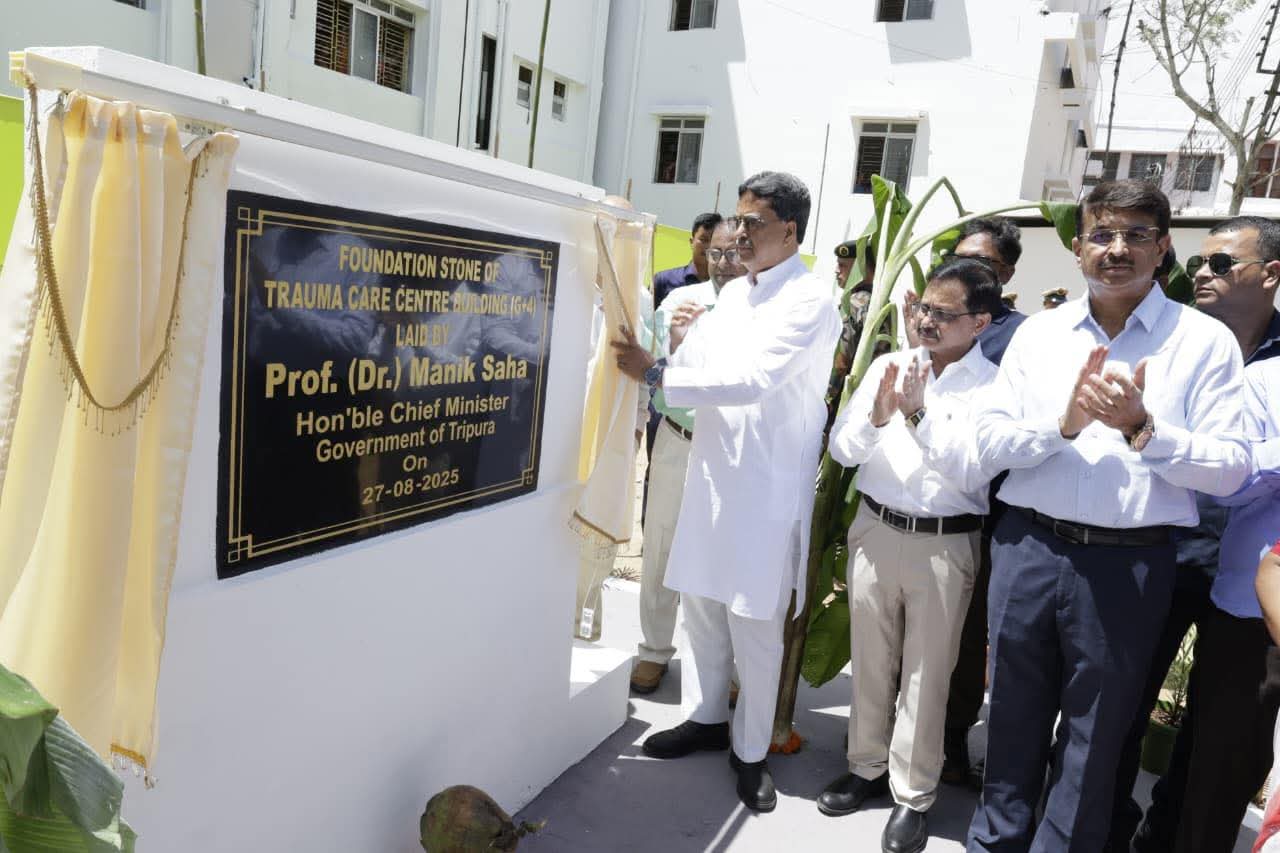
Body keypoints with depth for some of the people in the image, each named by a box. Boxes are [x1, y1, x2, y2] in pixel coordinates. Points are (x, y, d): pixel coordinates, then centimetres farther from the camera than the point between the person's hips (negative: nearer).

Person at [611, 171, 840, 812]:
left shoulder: (811, 300, -11)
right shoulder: (732, 294, 12)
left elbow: (753, 380, -23)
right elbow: (700, 371, 13)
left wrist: (656, 374, -23)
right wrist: (679, 345, -7)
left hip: (768, 488, -7)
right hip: (711, 472, 7)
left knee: (755, 625, 3)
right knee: (699, 601, 16)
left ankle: (750, 749, 22)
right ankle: (705, 716, 35)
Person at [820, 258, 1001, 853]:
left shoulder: (993, 386, -8)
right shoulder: (888, 365, 3)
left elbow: (972, 475, -16)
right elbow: (841, 450, 2)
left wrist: (919, 415, -23)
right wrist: (877, 416, -17)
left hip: (945, 543, -3)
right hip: (875, 530, 4)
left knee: (926, 673, 8)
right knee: (869, 659, 16)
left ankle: (913, 794, 27)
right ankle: (867, 767, 36)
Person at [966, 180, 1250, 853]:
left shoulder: (1205, 341, -2)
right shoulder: (1037, 333, 5)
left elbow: (1229, 468, -7)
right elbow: (988, 443, -1)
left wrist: (1142, 428, -21)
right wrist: (1064, 423, -17)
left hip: (1129, 562, -2)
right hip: (1028, 547, 2)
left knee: (1094, 737, 14)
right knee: (1014, 716, 18)